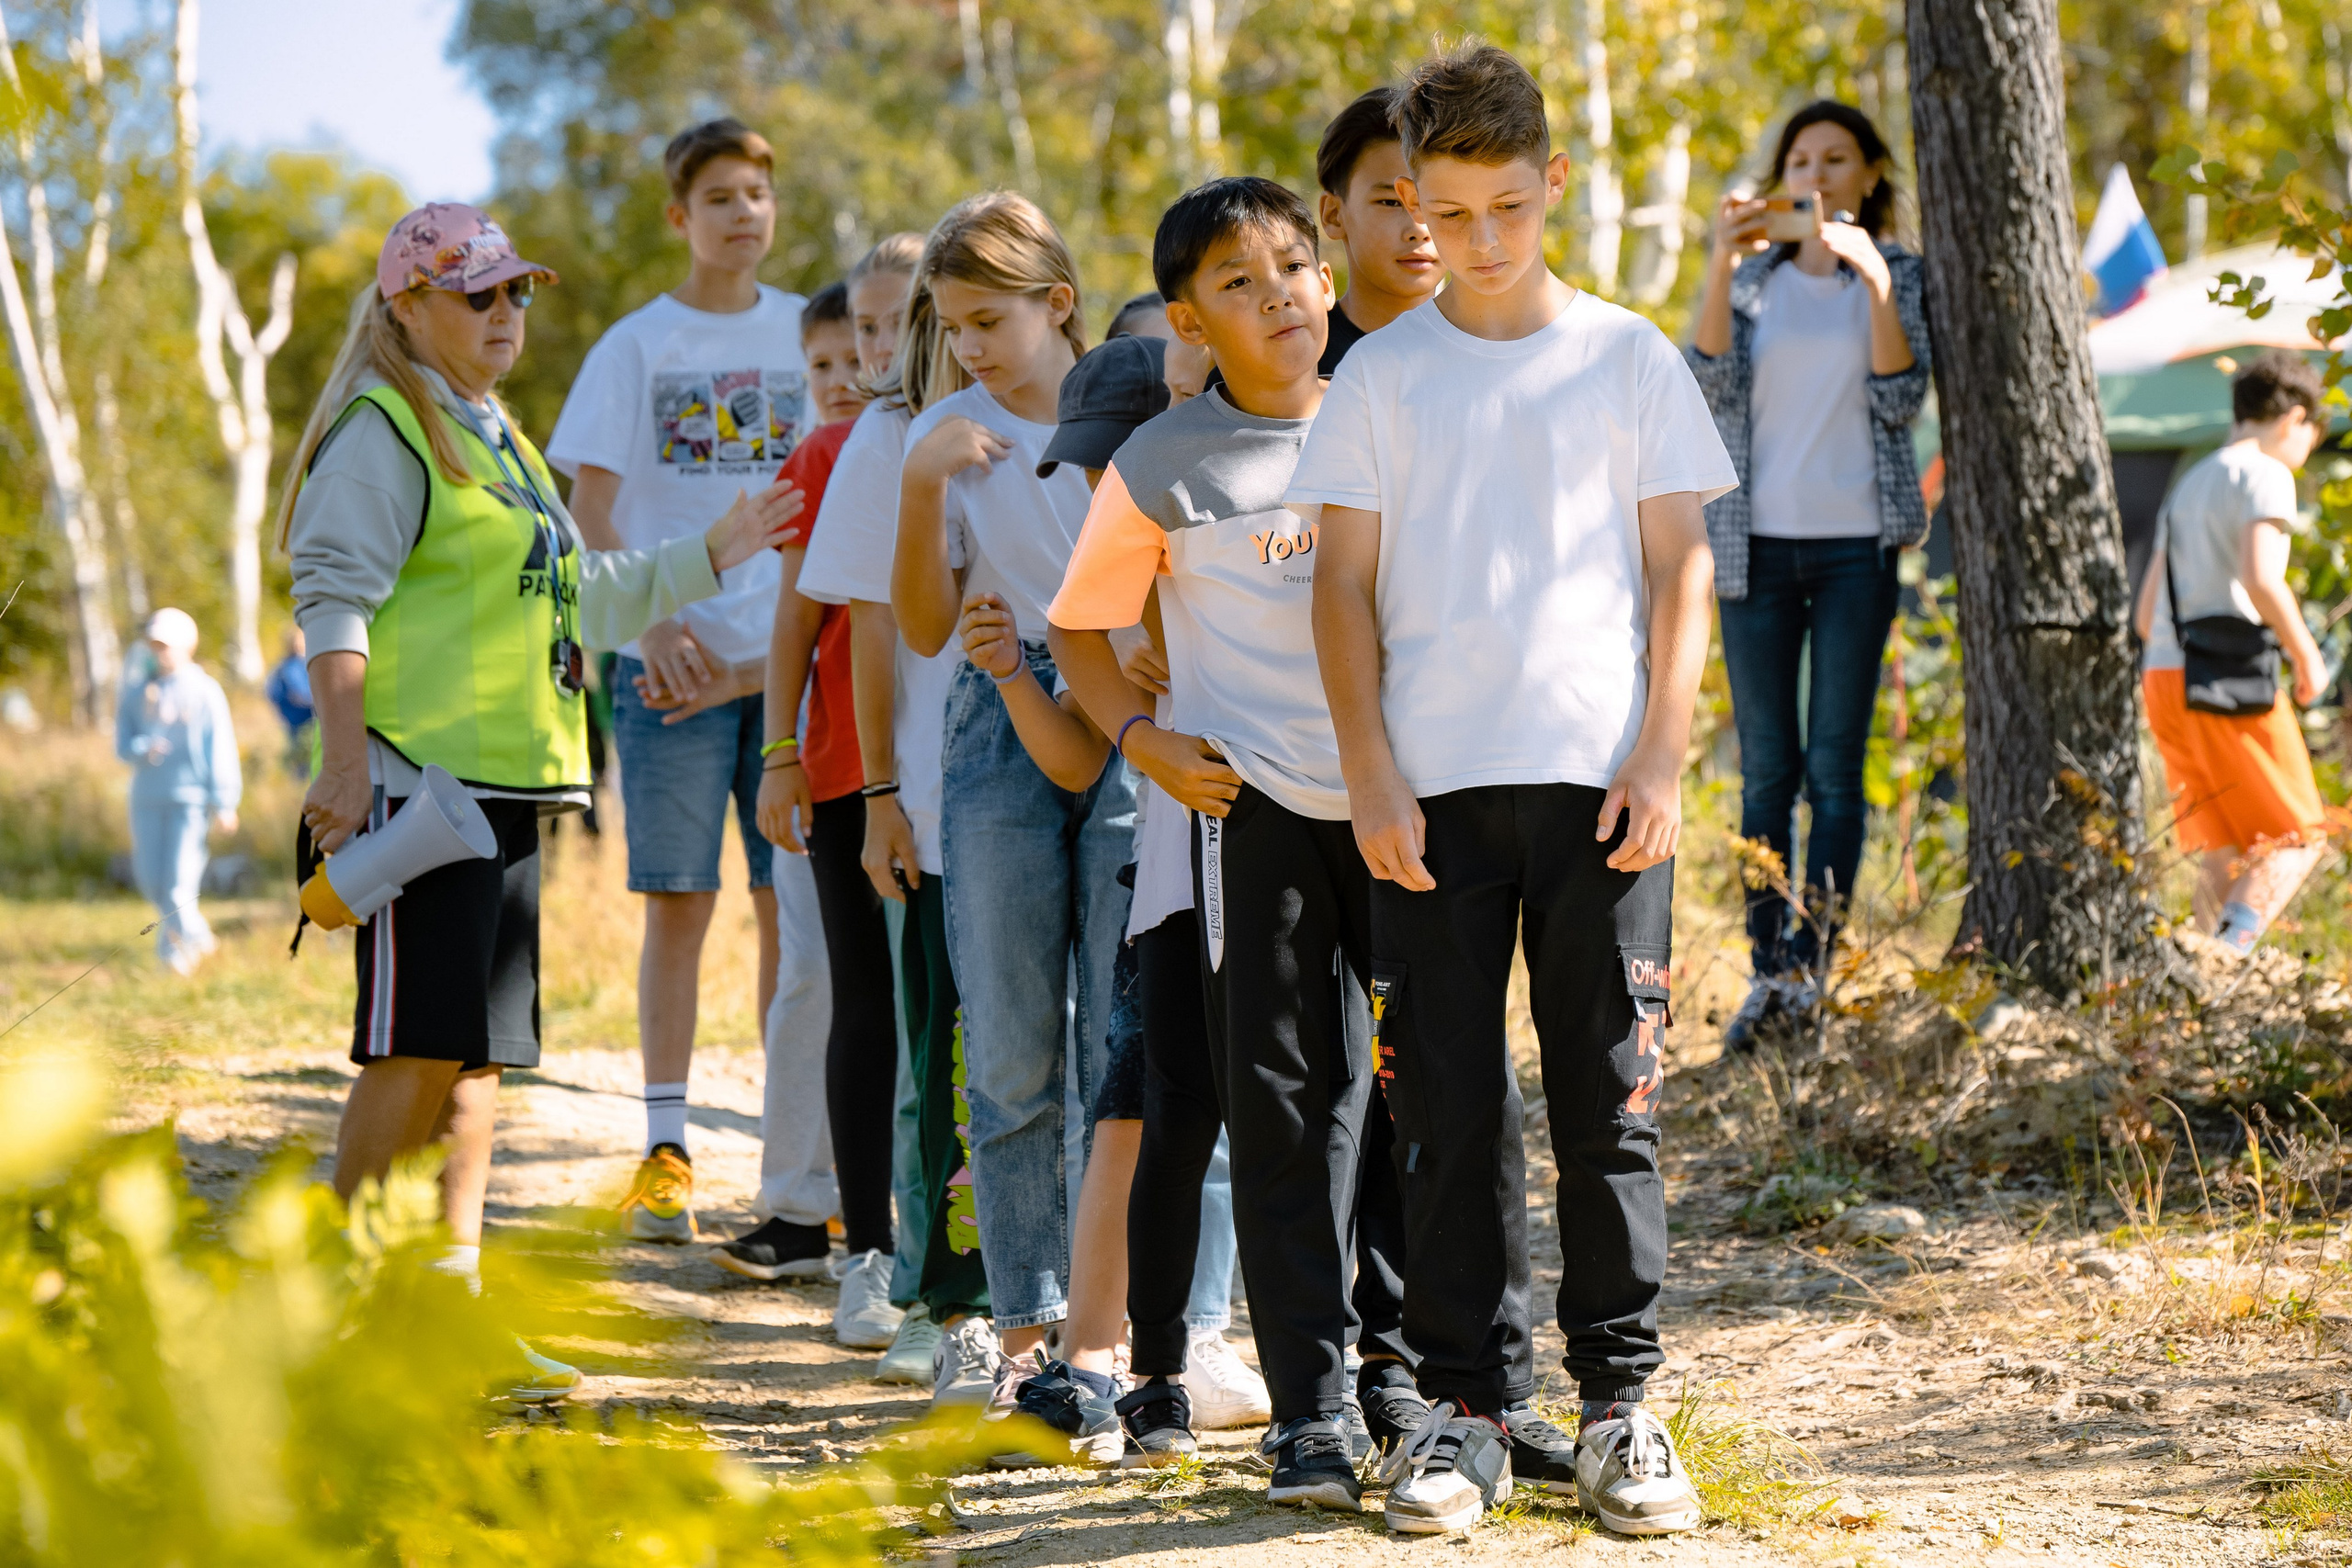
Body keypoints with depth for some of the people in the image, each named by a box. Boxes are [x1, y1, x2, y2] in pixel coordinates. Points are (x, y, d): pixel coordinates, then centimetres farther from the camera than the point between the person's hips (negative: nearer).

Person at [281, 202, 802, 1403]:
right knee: (417, 1046, -11)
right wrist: (345, 761, -22)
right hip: (418, 776, -9)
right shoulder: (381, 433, -4)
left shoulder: (499, 442, 24)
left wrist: (709, 556, 26)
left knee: (480, 1053, 7)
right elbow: (333, 602, -13)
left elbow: (580, 600, 33)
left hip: (504, 783, 9)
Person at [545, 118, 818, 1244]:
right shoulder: (637, 346, 3)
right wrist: (654, 621, -13)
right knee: (678, 903, -1)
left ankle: (801, 1167, 5)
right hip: (674, 662, -2)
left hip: (794, 654, 2)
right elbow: (592, 507, 0)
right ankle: (665, 1150, 5)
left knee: (794, 909, 1)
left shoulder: (807, 336, 10)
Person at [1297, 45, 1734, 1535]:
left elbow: (1681, 571, 6)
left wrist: (1661, 758, -4)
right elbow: (1346, 585, 6)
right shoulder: (1382, 377, 7)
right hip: (1435, 792, 0)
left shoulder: (1628, 359, 7)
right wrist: (1371, 776, -4)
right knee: (1448, 1108, 1)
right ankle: (1469, 1404, 9)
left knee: (1612, 1099, 1)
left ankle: (1621, 1403, 9)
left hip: (1600, 781, 0)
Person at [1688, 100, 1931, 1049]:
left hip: (1856, 543, -2)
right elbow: (1711, 384, -5)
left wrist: (1876, 282, -18)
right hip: (1758, 543, 2)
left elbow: (1901, 401, -7)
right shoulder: (1754, 278, 10)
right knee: (1766, 767, 1)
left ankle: (1813, 961, -5)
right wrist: (1721, 267, -16)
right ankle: (1768, 971, 4)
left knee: (1835, 764, -5)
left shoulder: (1896, 273, 6)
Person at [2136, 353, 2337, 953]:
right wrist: (2307, 655, -9)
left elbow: (2145, 614, 23)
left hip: (2163, 677, 8)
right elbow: (2261, 578, -20)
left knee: (2223, 855, 9)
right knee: (2297, 836, -2)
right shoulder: (2265, 474, -4)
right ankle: (2230, 951, -22)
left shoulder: (2189, 483, 22)